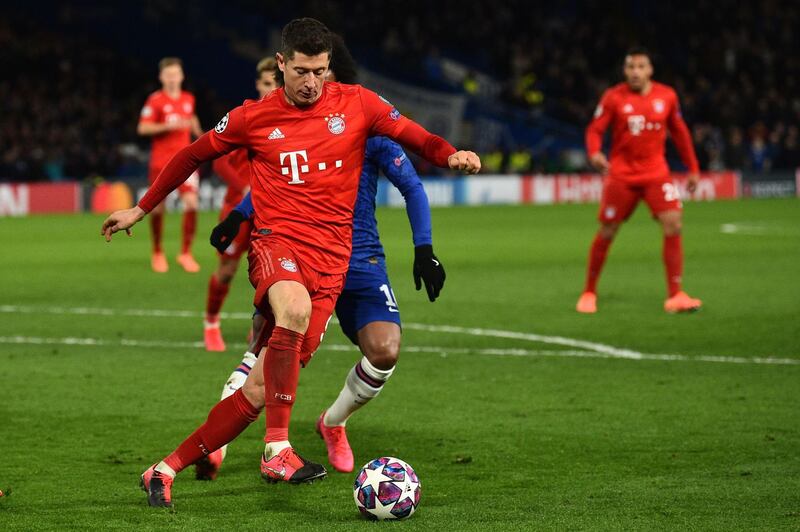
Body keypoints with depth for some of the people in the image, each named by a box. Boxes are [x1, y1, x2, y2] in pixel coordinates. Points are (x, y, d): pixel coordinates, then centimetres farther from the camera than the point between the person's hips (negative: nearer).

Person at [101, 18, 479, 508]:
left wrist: (451, 155, -10)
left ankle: (166, 471, 8)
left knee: (261, 390, -5)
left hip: (330, 260, 2)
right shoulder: (254, 118, 6)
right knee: (295, 309, -39)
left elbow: (413, 136, 12)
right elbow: (192, 156, 19)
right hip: (277, 243, -2)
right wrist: (141, 209, 23)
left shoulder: (357, 104, 6)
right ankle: (277, 450, -31)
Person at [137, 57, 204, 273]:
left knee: (191, 203, -13)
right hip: (161, 161, -3)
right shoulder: (155, 100, -4)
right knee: (157, 208, 3)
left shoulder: (188, 99, 9)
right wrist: (167, 126, -20)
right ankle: (157, 253, 24)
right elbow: (142, 128, -11)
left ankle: (186, 253, -1)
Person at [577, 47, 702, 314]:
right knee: (607, 232, 1)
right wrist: (594, 153, -26)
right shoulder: (614, 97, -6)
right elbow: (595, 130, -4)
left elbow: (679, 132, 12)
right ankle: (589, 292, 20)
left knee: (673, 226, -14)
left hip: (656, 173, 1)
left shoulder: (667, 96, 1)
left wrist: (693, 168, 13)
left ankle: (675, 295, -8)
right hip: (621, 174, -1)